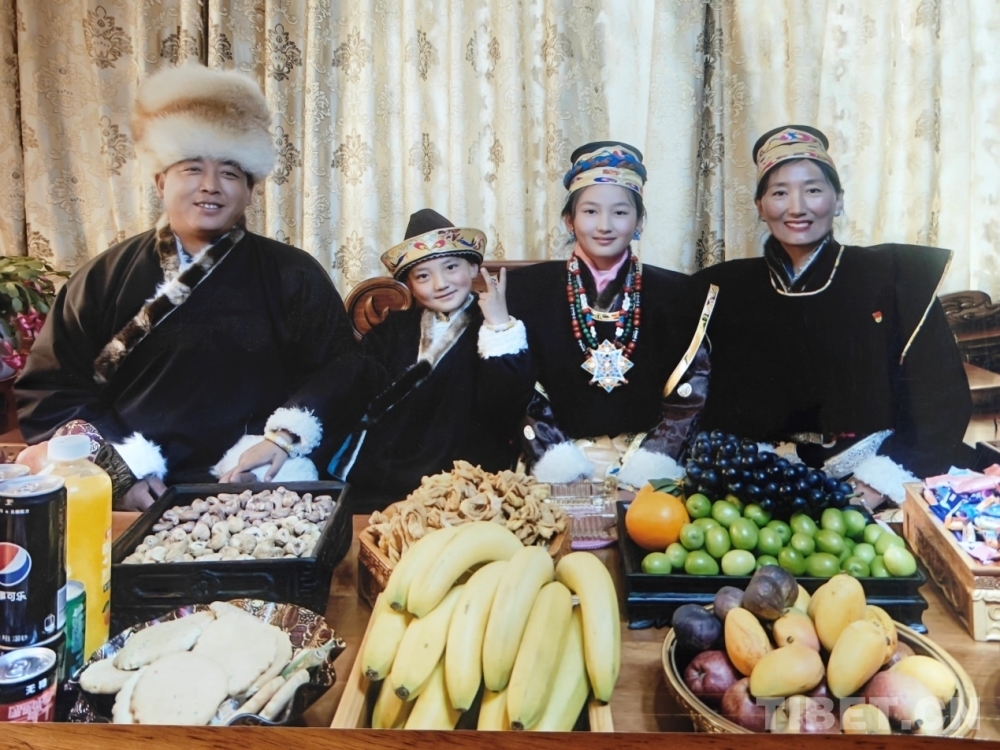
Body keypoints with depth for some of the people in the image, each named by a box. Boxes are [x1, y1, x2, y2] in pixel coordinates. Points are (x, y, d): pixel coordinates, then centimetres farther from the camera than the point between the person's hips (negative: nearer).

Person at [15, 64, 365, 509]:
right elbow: (49, 386, 5)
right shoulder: (107, 276, 9)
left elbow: (340, 369, 1)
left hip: (244, 485, 0)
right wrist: (120, 466, -9)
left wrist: (284, 438, -15)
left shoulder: (292, 276, 7)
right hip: (118, 491, 0)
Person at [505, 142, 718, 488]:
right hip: (561, 462, -1)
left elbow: (690, 397, 3)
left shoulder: (678, 295, 5)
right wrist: (560, 467, -11)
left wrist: (647, 468, -9)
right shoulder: (529, 288, 3)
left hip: (646, 463, 1)